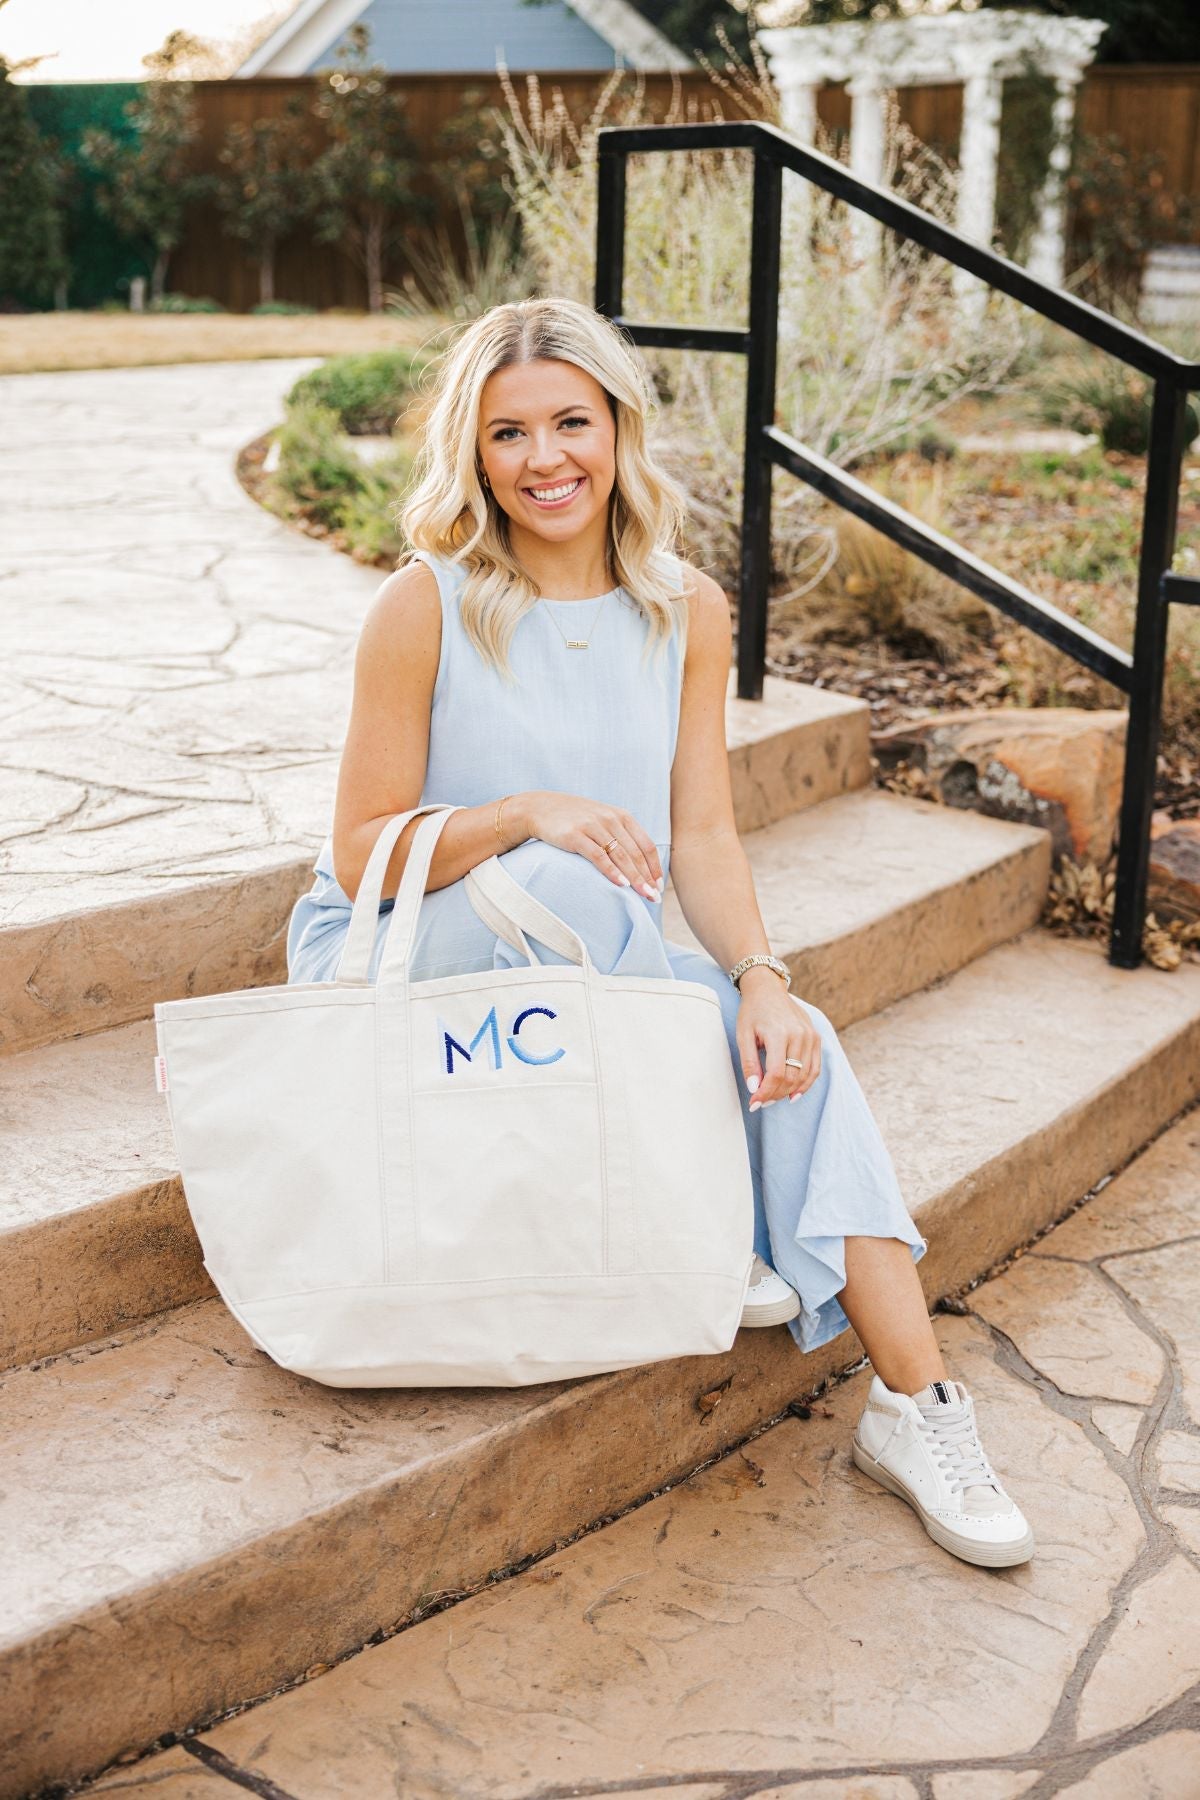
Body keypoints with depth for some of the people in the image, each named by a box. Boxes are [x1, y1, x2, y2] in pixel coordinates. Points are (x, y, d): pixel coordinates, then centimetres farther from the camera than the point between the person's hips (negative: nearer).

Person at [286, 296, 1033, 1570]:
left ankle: (914, 1403, -18)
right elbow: (361, 856, -12)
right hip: (390, 958, -4)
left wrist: (759, 975, -21)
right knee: (563, 885, -36)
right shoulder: (424, 607, -13)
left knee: (794, 1043, -22)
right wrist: (526, 814, -29)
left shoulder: (687, 612, 0)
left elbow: (703, 835, -2)